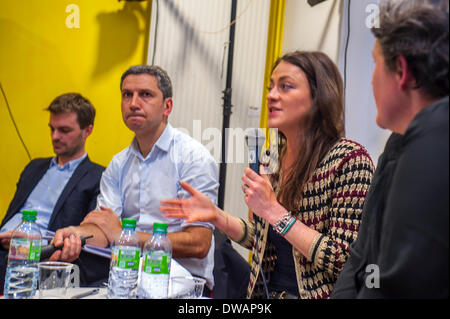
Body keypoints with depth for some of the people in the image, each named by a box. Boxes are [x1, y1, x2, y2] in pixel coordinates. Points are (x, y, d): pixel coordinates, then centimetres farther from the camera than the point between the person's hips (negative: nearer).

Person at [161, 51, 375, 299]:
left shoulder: (349, 158, -13)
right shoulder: (273, 158, 7)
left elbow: (344, 262, -18)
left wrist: (273, 211, -20)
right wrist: (216, 216, 4)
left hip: (311, 293, -6)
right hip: (263, 292, 6)